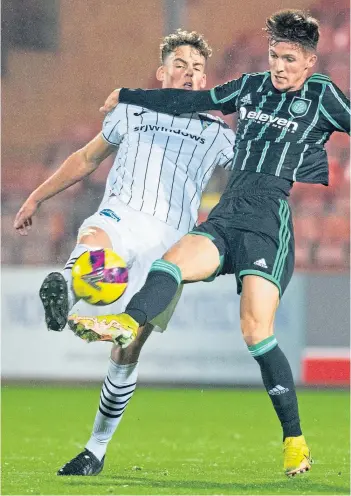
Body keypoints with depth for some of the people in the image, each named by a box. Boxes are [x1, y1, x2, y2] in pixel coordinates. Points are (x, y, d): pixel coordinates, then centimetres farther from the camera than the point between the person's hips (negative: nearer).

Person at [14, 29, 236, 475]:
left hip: (168, 241, 0)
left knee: (127, 350, -7)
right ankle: (63, 292, -73)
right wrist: (36, 198, 32)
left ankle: (97, 448, 5)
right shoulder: (132, 113, 22)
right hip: (120, 217, 0)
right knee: (94, 237, -41)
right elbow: (86, 159, 32)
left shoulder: (216, 134, 20)